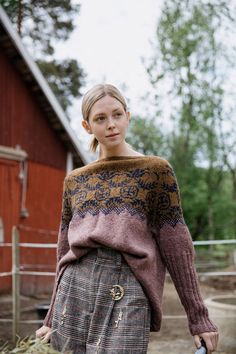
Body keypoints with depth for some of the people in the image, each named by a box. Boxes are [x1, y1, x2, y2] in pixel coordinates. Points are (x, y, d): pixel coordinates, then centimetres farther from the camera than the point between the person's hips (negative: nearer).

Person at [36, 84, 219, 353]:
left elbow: (176, 245, 1)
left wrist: (198, 317, -1)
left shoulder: (156, 170, 4)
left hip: (127, 291, -4)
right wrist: (52, 318, 20)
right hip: (75, 287, 4)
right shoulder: (75, 180, 15)